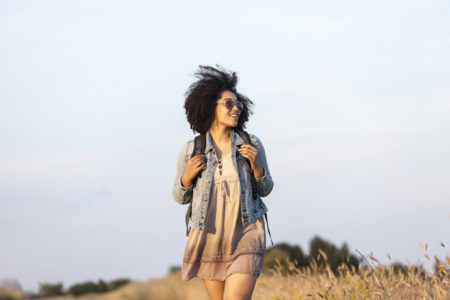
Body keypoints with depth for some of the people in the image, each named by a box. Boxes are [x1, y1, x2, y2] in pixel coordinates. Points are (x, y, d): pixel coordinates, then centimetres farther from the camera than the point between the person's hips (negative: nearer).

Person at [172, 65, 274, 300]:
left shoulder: (251, 145, 0)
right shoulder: (190, 151, -1)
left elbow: (265, 189, 10)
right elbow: (181, 197, 10)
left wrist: (256, 165, -9)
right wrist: (187, 176, -10)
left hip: (245, 238, -1)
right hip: (209, 240, 2)